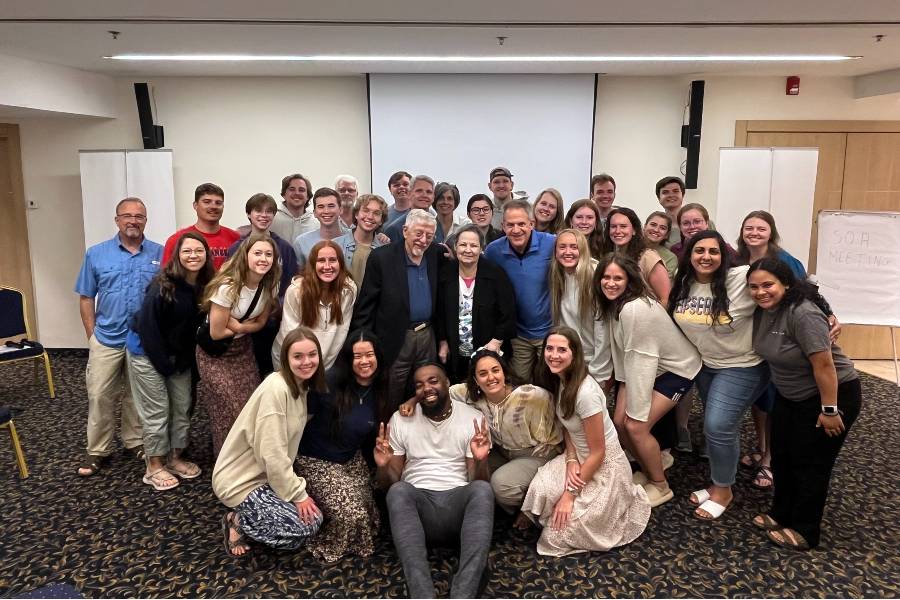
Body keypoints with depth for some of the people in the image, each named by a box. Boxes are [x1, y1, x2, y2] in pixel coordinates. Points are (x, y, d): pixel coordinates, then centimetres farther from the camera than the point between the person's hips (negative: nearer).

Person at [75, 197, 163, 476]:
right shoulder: (96, 254, 1)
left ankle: (135, 441, 29)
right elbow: (86, 298, 4)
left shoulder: (159, 254, -2)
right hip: (107, 340, 0)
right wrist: (92, 336, 1)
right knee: (99, 396, 4)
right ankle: (97, 450, 17)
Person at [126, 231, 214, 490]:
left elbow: (200, 325, 1)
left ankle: (174, 458, 27)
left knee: (182, 406, 11)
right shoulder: (163, 285, -24)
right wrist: (164, 364, -17)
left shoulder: (206, 286, -7)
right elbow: (148, 326, -21)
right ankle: (154, 467, 15)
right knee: (157, 410, 0)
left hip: (180, 355, 6)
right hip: (147, 351, -6)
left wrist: (187, 360, -2)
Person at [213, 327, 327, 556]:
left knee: (314, 517, 5)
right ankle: (238, 522, 4)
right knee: (304, 528, -13)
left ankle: (245, 516, 15)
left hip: (267, 474, 9)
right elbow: (272, 453, -25)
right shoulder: (276, 388, -26)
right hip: (240, 480, -9)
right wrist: (298, 494, -18)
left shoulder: (302, 387, 3)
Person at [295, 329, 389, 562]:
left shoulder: (380, 391, -3)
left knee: (367, 513, -7)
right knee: (350, 514, -20)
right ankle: (326, 543, 11)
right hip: (317, 462, -6)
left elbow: (377, 432, 13)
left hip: (352, 461, 6)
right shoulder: (330, 383, -23)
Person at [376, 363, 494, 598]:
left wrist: (480, 461, -21)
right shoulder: (400, 419, 7)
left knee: (483, 490, -33)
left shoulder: (473, 418, 4)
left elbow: (477, 482, 1)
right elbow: (388, 484, 9)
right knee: (398, 491, -33)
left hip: (458, 503, 0)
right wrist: (383, 466, -14)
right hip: (417, 504, 1)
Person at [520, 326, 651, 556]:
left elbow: (598, 452, -22)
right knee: (540, 490, -19)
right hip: (580, 457, 7)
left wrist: (570, 493, -16)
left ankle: (622, 502, 11)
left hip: (605, 466, -7)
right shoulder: (558, 381, -3)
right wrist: (570, 460, -11)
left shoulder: (585, 392, -29)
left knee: (560, 533, -7)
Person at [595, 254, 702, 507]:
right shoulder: (613, 303, -6)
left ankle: (661, 486, 10)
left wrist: (637, 413, -23)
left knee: (636, 426, -14)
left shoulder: (635, 309, -32)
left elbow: (641, 361, -29)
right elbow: (624, 351, 2)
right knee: (619, 422, 0)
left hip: (676, 368, -8)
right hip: (644, 366, 8)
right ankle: (647, 470, 26)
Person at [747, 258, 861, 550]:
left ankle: (805, 532, 18)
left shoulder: (803, 314, -30)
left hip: (831, 395, -8)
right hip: (790, 396, 8)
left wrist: (829, 411, -25)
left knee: (810, 463, 3)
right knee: (781, 455, 15)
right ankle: (781, 514, 32)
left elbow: (824, 364, -29)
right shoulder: (763, 310, -5)